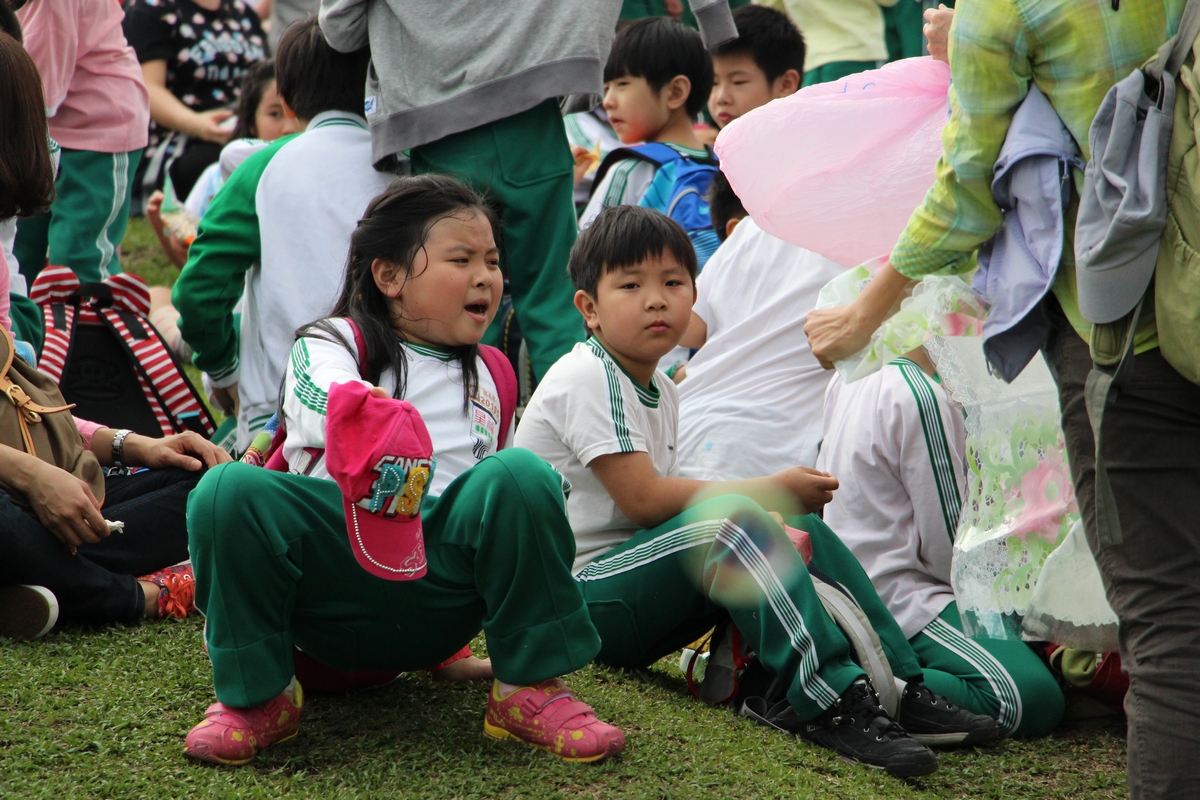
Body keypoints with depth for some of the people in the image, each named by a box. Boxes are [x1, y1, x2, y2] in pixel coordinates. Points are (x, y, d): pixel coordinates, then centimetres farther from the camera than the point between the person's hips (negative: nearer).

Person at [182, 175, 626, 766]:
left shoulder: (489, 376, 24)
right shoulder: (330, 343, 8)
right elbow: (332, 392, -20)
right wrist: (365, 413, -42)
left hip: (436, 607, 2)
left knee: (522, 475, -25)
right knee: (230, 490, -30)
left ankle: (530, 689, -12)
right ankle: (258, 694, -10)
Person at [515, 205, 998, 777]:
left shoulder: (659, 390, 17)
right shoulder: (586, 378, -14)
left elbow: (665, 495, 9)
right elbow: (642, 499, -21)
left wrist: (774, 522, -8)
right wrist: (771, 492, -16)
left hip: (632, 591, 9)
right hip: (579, 599, -9)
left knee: (805, 531, -2)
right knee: (728, 521, -31)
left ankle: (899, 686, -10)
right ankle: (828, 703, -38)